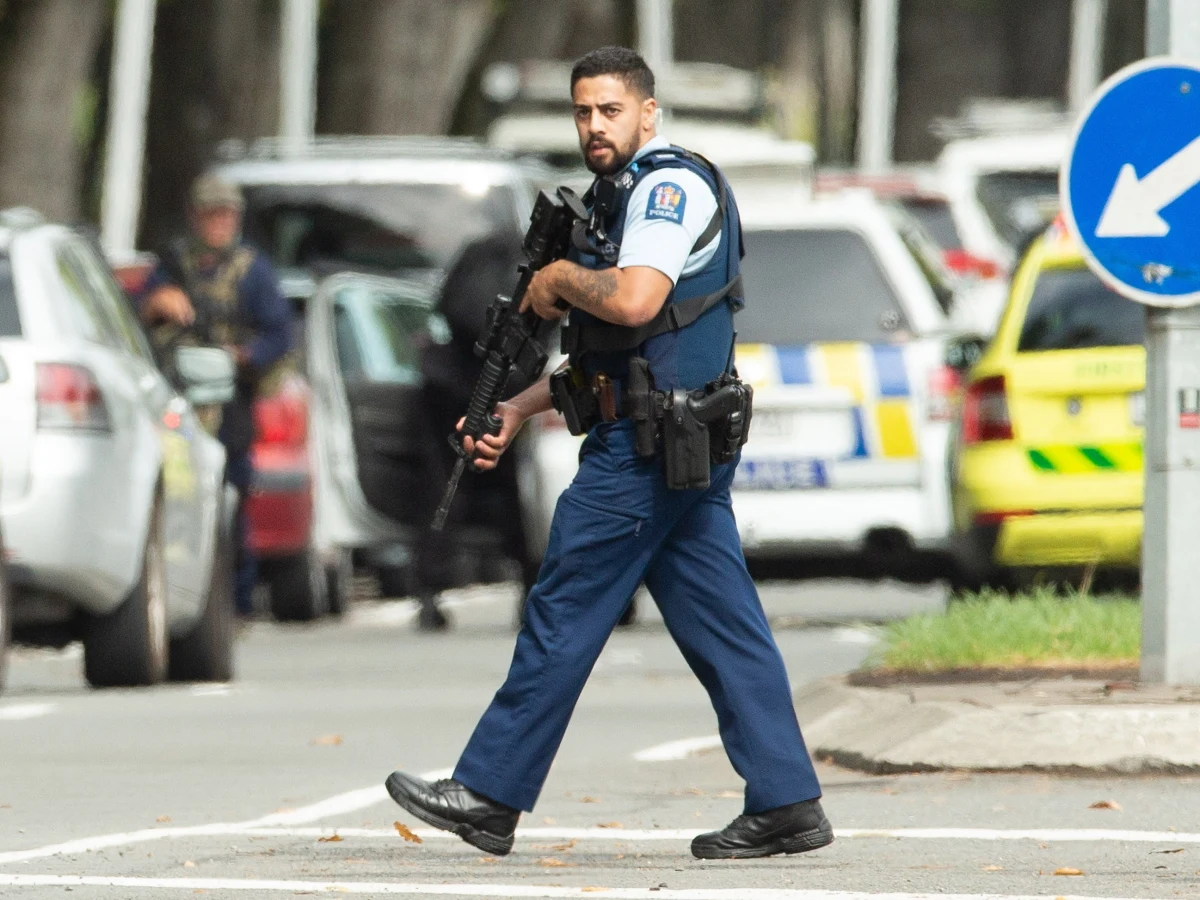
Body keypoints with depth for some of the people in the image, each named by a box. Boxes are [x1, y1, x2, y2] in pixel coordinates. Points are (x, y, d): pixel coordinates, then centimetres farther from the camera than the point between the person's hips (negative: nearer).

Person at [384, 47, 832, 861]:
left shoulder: (670, 183, -11)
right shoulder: (630, 195, 21)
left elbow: (634, 302, -27)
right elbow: (604, 350, 25)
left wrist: (559, 278, -10)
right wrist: (518, 411, 18)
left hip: (649, 448, -10)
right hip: (681, 445, 10)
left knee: (565, 612, -4)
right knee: (721, 623, 5)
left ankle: (490, 794, 2)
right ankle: (786, 803, 2)